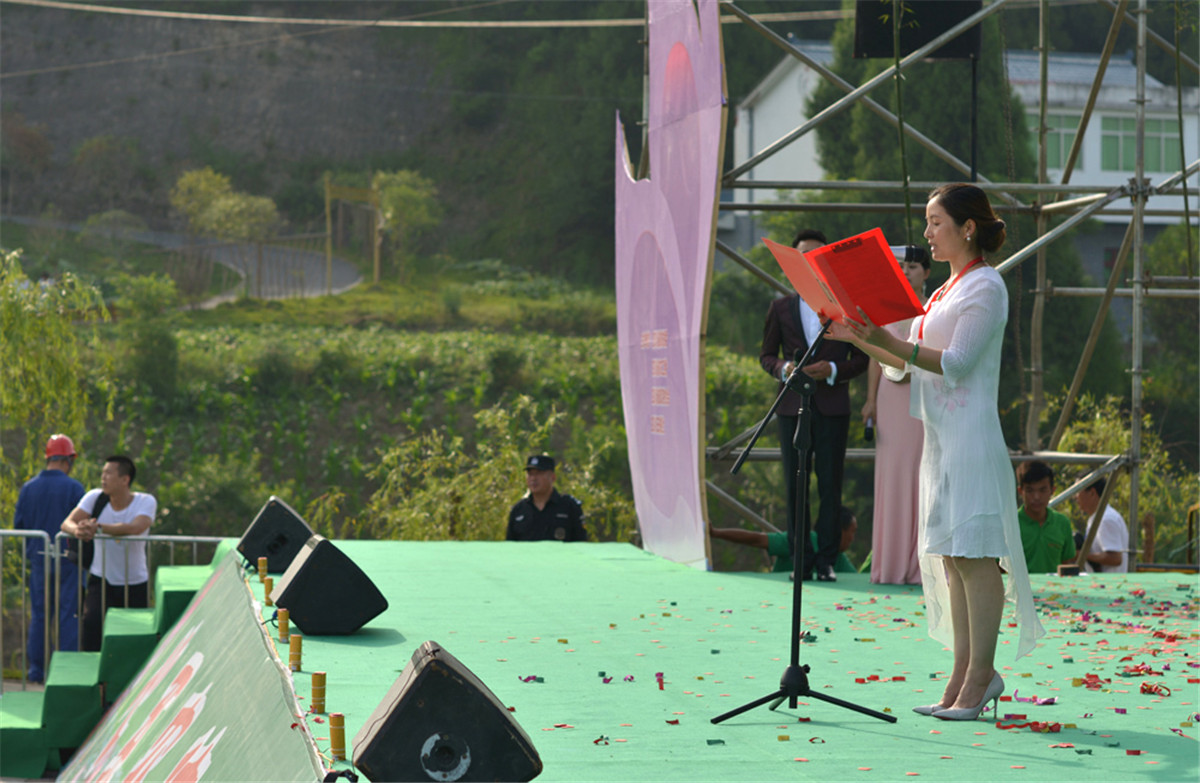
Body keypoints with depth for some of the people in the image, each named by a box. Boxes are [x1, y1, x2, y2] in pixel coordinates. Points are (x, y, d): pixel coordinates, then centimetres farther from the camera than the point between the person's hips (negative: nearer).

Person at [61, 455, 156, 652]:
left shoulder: (146, 502, -12)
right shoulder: (95, 497, -4)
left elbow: (135, 528, -32)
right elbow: (67, 523, -13)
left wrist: (97, 527, -41)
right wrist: (77, 530, -38)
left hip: (136, 583, -1)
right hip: (101, 579, 1)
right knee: (91, 621, -23)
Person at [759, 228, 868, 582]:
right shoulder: (781, 308, 12)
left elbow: (861, 358, 7)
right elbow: (766, 355, 14)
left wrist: (833, 370, -11)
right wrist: (784, 368, -8)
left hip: (832, 406, -1)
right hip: (793, 406, 1)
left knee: (830, 486, -2)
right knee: (795, 485, 1)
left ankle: (826, 560, 2)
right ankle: (802, 559, 5)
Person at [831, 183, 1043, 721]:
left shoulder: (985, 286, -8)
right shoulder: (947, 290, 19)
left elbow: (956, 364, -18)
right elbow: (913, 365, 21)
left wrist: (888, 339, -26)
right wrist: (862, 339, 10)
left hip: (971, 434, -9)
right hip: (942, 435, 9)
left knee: (974, 555, -8)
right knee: (950, 556, 8)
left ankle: (978, 679, -5)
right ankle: (966, 675, 11)